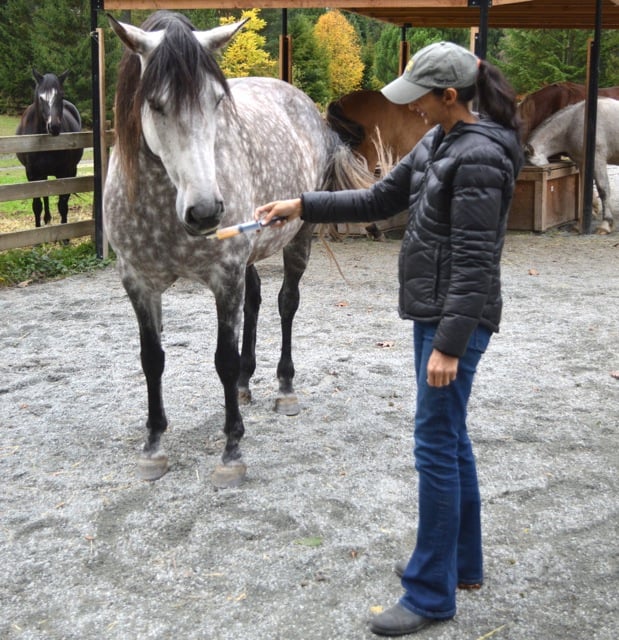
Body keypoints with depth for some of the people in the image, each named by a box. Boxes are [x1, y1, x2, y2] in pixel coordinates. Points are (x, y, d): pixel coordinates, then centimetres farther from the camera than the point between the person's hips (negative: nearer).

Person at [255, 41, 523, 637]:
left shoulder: (478, 157, -19)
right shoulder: (436, 142, 10)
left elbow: (473, 261, -23)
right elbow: (379, 200, 16)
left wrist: (449, 344, -24)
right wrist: (301, 206, 10)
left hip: (456, 319, -10)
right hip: (432, 312, 10)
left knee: (436, 444, -4)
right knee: (449, 437, 18)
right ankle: (461, 560, 32)